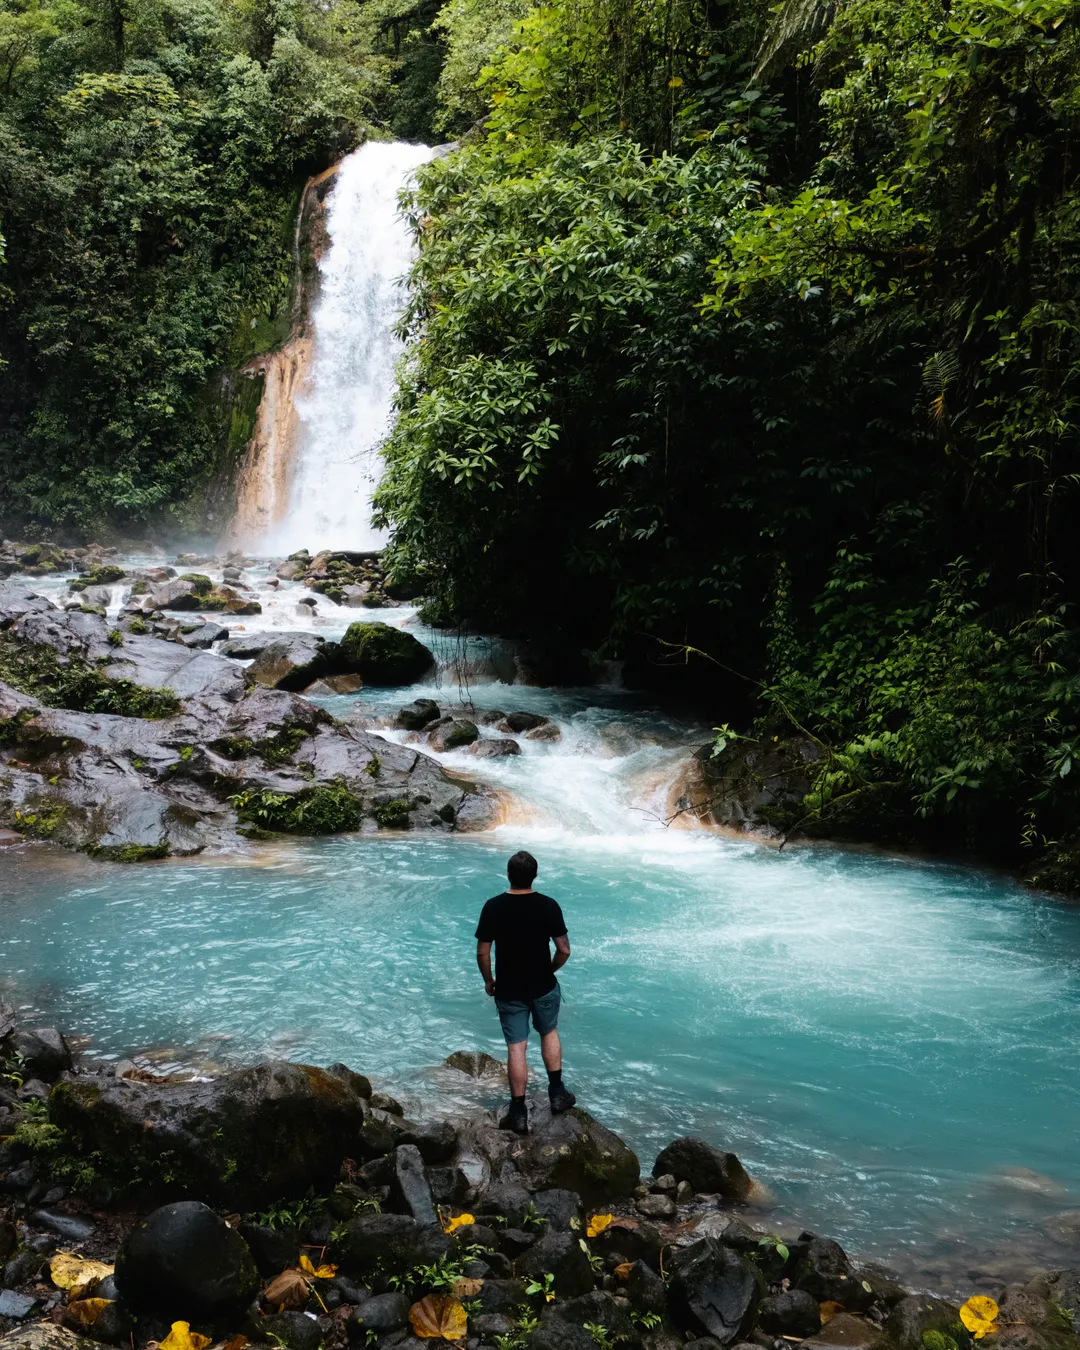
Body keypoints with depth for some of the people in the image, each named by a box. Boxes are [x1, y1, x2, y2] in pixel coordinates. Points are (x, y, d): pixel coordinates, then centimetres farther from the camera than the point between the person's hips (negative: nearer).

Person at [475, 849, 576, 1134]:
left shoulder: (493, 907, -15)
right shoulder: (549, 906, -13)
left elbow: (482, 952, -11)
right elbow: (564, 950, -9)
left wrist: (488, 981, 5)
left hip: (509, 990, -1)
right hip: (543, 987, 1)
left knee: (516, 1047, 8)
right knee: (549, 1033, 24)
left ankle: (518, 1112, 13)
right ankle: (557, 1093, 31)